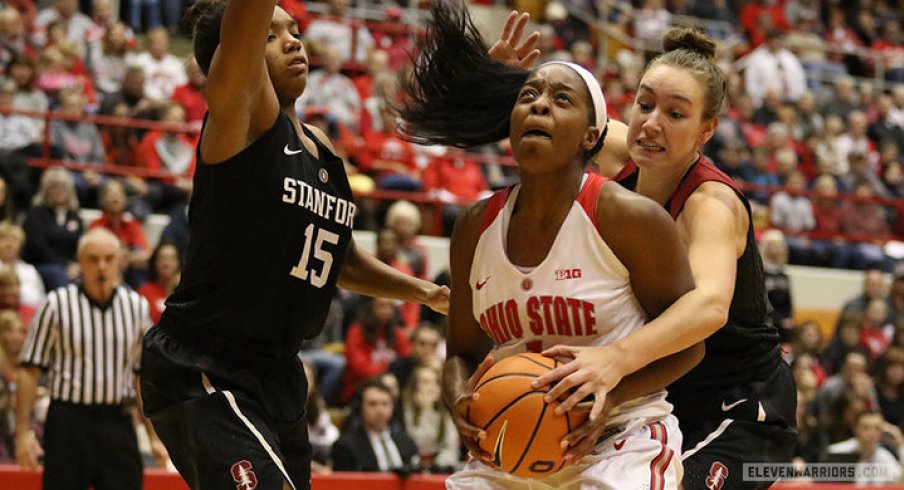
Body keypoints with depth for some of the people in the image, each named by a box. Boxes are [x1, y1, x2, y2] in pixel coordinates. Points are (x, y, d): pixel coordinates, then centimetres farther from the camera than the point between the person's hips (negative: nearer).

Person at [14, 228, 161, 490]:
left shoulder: (136, 306, 7)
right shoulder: (57, 304, -3)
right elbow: (30, 370, -2)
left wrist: (154, 434, 12)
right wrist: (22, 431, -8)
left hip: (118, 421, 3)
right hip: (69, 421, -3)